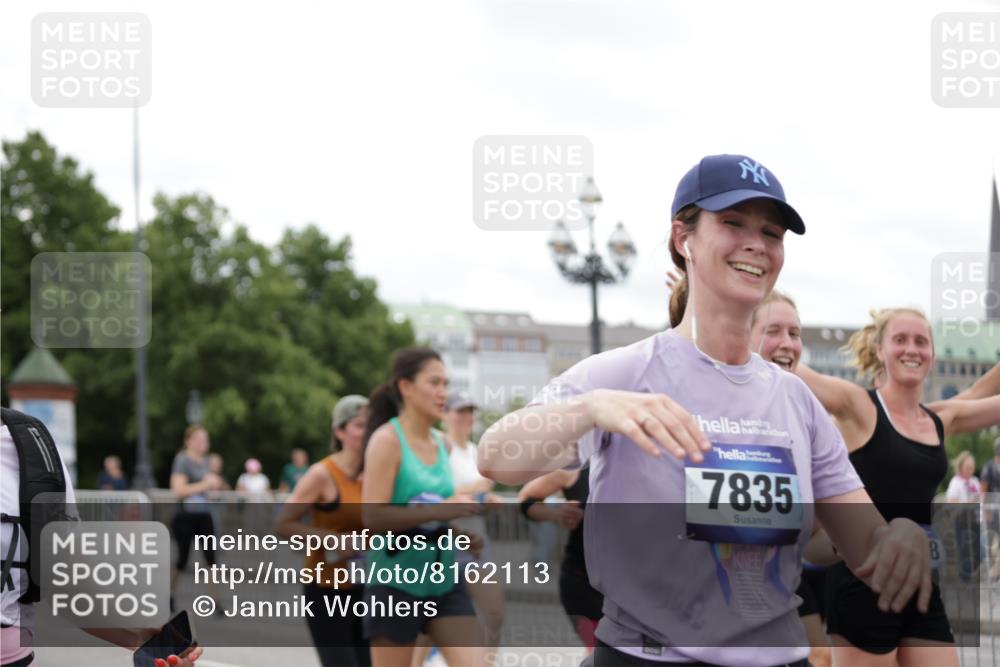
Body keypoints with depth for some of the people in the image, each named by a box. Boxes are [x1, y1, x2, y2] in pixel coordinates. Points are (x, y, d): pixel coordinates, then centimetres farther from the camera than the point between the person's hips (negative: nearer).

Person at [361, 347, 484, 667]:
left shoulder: (440, 443, 10)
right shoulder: (387, 440, -11)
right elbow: (373, 517, -21)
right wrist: (440, 510, -25)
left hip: (444, 580, 6)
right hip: (395, 583, -6)